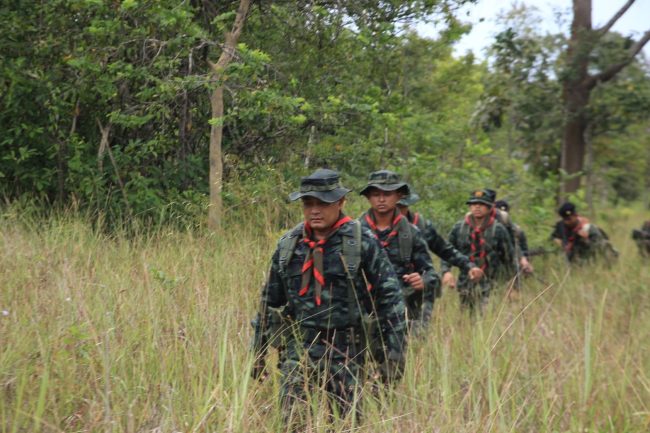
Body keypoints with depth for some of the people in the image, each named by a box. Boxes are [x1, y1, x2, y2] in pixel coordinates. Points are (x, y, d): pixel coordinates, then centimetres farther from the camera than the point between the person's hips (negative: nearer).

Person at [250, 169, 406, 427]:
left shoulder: (362, 243, -5)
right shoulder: (288, 244, 6)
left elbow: (390, 298, -4)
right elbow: (269, 302, 14)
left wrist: (394, 353, -7)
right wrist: (258, 354, 14)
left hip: (346, 352, -2)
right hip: (299, 349, 2)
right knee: (293, 422, -7)